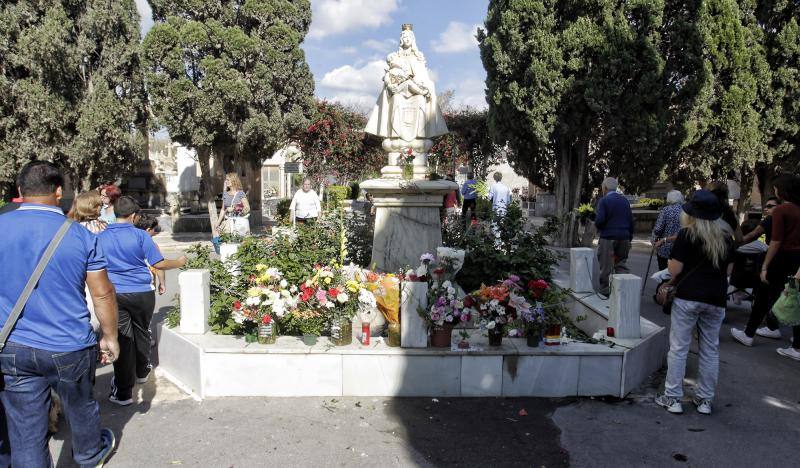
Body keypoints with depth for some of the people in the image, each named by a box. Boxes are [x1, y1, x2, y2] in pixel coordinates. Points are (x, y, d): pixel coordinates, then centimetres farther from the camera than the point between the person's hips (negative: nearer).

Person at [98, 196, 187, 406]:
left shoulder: (101, 237, 2)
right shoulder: (140, 235, -7)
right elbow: (159, 264, -7)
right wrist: (179, 262, 9)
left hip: (115, 294, 1)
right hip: (142, 293, -1)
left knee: (122, 339, 2)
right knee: (142, 333, 20)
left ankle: (123, 392, 4)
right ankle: (142, 372, 40)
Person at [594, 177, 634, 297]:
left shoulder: (604, 201, -8)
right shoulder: (625, 200, 10)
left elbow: (599, 219, -18)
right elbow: (631, 221, 11)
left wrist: (597, 226, 5)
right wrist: (630, 238, 17)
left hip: (608, 238, -5)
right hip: (624, 238, 5)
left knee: (606, 266, 3)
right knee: (621, 265, 11)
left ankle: (604, 292, 10)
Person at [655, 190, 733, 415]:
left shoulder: (686, 235, -7)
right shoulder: (726, 239, 9)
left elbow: (674, 270, -9)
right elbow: (727, 270, 18)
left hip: (687, 297, -5)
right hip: (716, 298, 5)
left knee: (678, 348, 2)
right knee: (710, 350, 12)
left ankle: (673, 398, 6)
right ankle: (705, 400, 20)